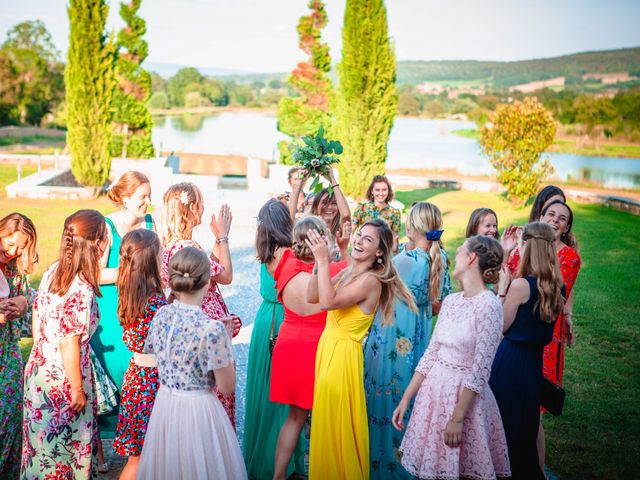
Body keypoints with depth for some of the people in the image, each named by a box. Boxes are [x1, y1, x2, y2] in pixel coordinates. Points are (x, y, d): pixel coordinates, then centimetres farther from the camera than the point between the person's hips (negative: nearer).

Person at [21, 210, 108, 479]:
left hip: (38, 368, 7)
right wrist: (78, 390, -13)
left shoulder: (52, 271, -3)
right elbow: (69, 345, -22)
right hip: (63, 378, -7)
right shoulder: (81, 289, -25)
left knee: (43, 440, 22)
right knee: (69, 444, 12)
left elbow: (37, 319, 7)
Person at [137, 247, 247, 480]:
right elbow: (227, 387, -14)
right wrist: (227, 337, -5)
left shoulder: (160, 316, -6)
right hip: (198, 411, -6)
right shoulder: (213, 329, -24)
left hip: (163, 406, 6)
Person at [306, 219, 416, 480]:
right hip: (328, 348, 8)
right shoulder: (348, 272, 8)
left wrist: (323, 260, -24)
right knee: (326, 423, 17)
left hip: (343, 354, -8)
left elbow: (328, 302, -27)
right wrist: (319, 261, -6)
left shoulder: (371, 280, -18)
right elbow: (312, 297, 5)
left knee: (336, 425, 2)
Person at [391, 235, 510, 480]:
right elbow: (431, 353, 9)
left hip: (465, 395, -6)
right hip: (433, 390, 6)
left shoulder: (489, 306, -15)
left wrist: (457, 418, -19)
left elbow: (480, 370, -18)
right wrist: (405, 399, 6)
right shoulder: (450, 301, 6)